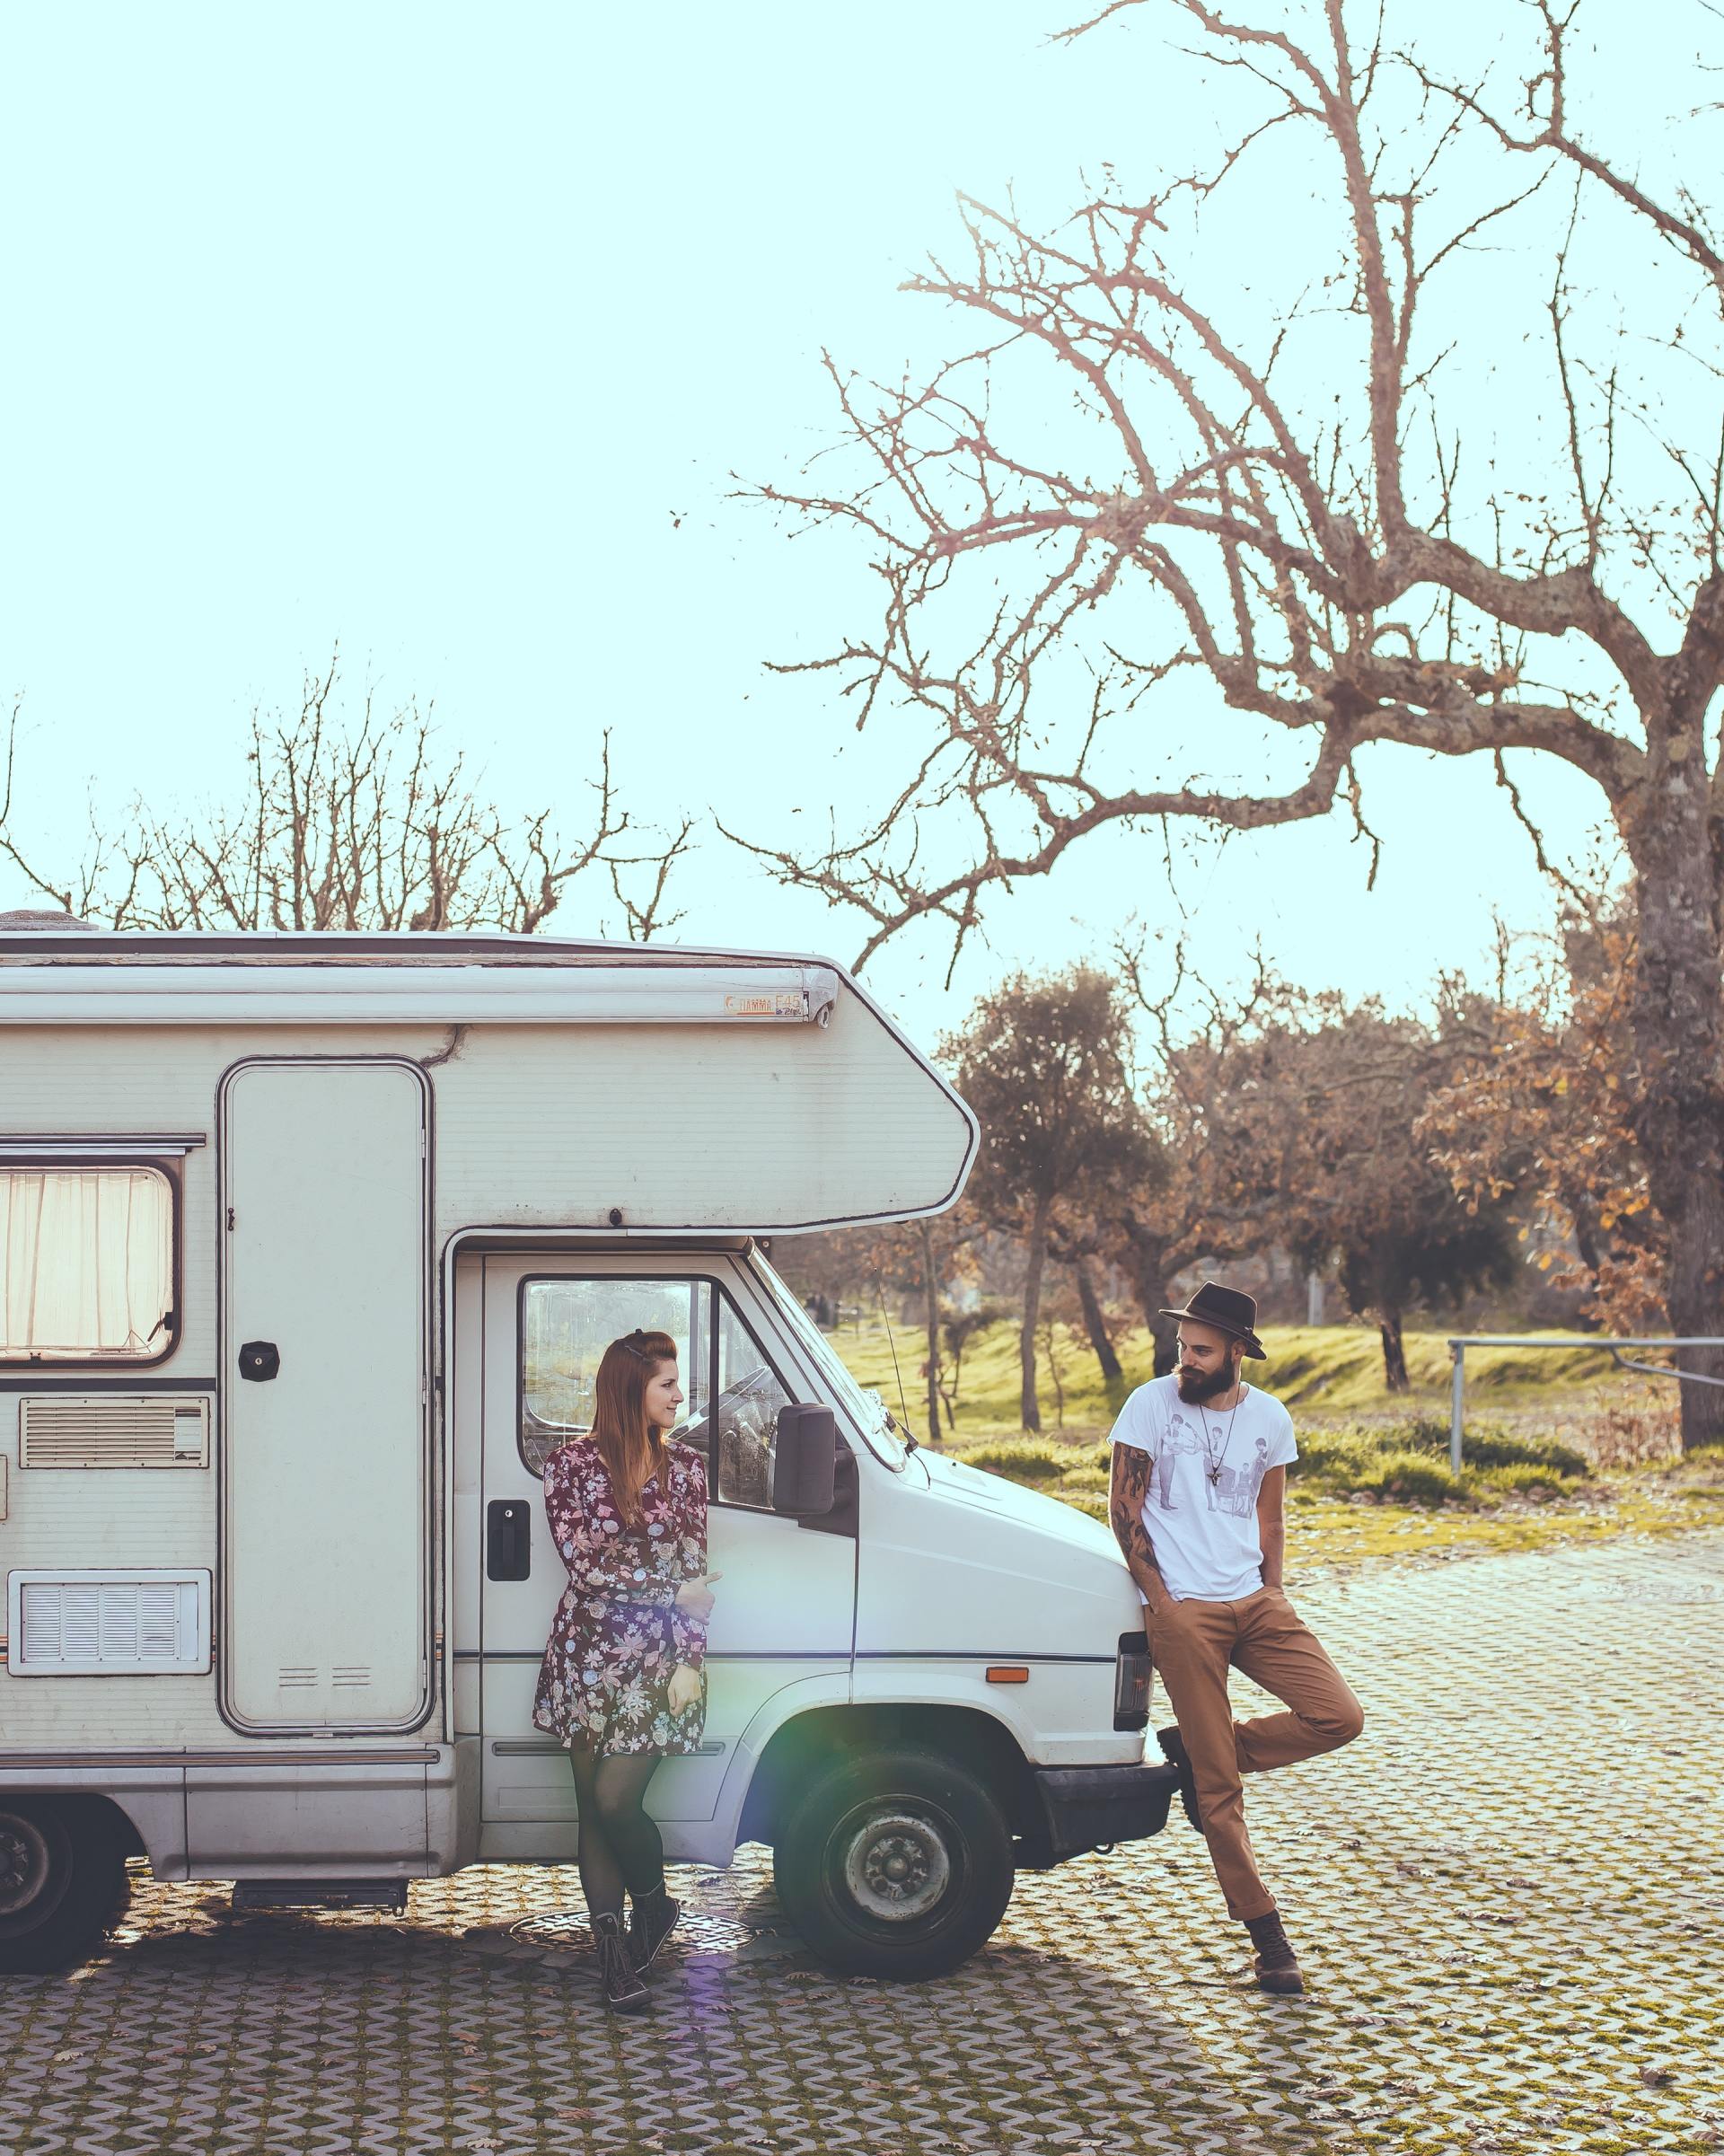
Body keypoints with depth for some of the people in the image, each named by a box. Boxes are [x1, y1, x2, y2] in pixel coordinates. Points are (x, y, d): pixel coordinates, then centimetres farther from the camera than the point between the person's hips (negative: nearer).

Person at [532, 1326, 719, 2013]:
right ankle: (613, 1949, 14)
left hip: (658, 1663, 0)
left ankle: (653, 1901, 18)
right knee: (594, 1806, 4)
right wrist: (671, 1591, -10)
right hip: (588, 1655, 0)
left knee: (616, 1801, -10)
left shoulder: (685, 1467, 4)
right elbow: (584, 1563, -10)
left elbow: (694, 1572, 3)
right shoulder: (572, 1463, -3)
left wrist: (688, 1664, -6)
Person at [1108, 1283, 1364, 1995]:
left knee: (1338, 1717, -12)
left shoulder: (1270, 1419, 8)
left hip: (1255, 1602, 4)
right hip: (1182, 1611, -4)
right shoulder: (1151, 1404, -3)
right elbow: (1125, 1507, -2)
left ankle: (1193, 1751, 8)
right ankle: (1266, 1932, 8)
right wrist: (1160, 1600, -7)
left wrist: (1271, 1599, 7)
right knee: (1218, 1787, -3)